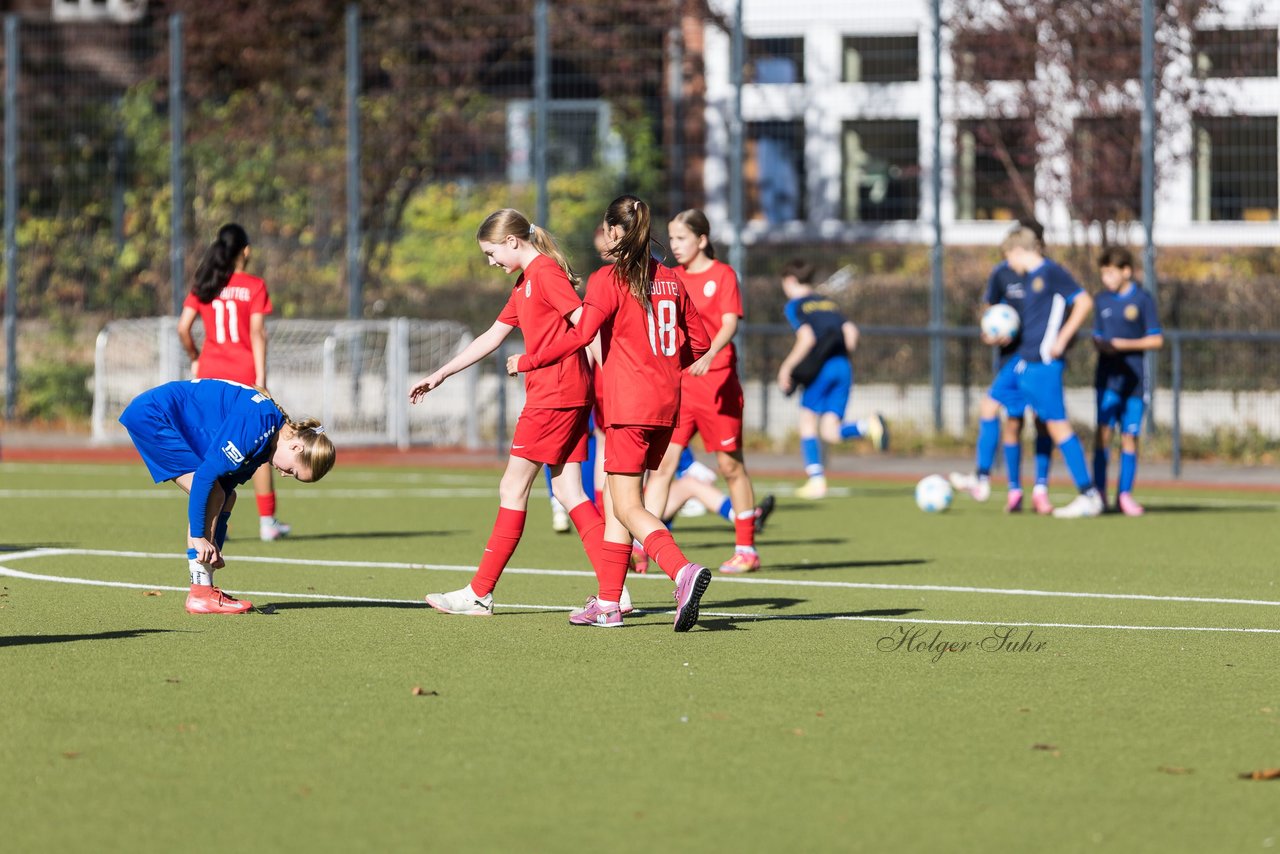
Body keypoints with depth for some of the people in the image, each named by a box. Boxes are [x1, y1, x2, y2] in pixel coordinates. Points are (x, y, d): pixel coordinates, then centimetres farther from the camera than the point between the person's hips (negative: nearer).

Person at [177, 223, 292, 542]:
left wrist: (194, 359, 13)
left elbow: (183, 328, -2)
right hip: (244, 373, -2)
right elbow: (257, 333, -9)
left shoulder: (204, 287, 5)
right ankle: (267, 521, 10)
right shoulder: (255, 287, -3)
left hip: (210, 373, 2)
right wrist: (260, 378, -10)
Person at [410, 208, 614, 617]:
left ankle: (480, 593, 3)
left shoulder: (545, 272, -10)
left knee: (513, 488, -3)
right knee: (568, 490, 5)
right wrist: (439, 375, 32)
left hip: (554, 395, -10)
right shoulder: (524, 284, 21)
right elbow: (491, 337, 29)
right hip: (568, 397, 10)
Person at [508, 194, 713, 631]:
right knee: (615, 500, 15)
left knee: (628, 508, -7)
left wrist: (528, 361, -9)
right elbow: (699, 342, 14)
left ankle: (683, 571, -30)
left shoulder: (609, 279, -8)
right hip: (667, 403, 7)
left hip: (628, 403, -7)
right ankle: (608, 603, 17)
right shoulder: (671, 279, 11)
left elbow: (581, 334, -18)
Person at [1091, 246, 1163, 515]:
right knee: (1104, 428, -12)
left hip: (1134, 379, -2)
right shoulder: (1103, 300, 10)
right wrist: (1101, 345, -6)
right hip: (1107, 376, 2)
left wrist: (1124, 345, -11)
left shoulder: (1142, 299, -2)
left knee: (1129, 436, 1)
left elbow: (1156, 340, -3)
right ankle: (1098, 491, -9)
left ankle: (1125, 495, 10)